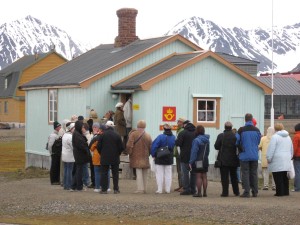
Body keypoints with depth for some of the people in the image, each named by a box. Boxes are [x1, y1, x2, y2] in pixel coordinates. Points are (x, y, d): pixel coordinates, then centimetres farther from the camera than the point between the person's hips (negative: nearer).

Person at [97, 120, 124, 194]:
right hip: (115, 158, 1)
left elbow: (98, 147, -4)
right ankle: (116, 189, 5)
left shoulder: (102, 135, -6)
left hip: (104, 158, -1)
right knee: (115, 174, 7)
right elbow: (121, 147, -3)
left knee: (104, 173, 5)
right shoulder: (117, 135, -4)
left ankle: (104, 189, 2)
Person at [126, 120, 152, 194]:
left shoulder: (133, 134, -6)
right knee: (145, 174, 10)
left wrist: (129, 153, 1)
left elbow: (129, 145, -12)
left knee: (139, 172, -5)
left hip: (136, 157, -3)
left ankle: (140, 188, -10)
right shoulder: (148, 136, 6)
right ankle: (144, 188, 14)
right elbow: (151, 147, 6)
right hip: (145, 157, 3)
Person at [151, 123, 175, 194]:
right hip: (169, 159, 4)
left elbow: (154, 146, -17)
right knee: (168, 173, 12)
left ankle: (159, 189, -1)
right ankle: (168, 189, 12)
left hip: (160, 159, -4)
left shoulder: (160, 137, -16)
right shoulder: (173, 137, -3)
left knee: (159, 174, 2)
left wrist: (153, 155, -8)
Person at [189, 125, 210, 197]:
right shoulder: (207, 140, 7)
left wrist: (191, 162, -15)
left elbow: (194, 152, -18)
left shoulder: (196, 140, -16)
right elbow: (207, 151, 12)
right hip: (205, 161, 7)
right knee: (204, 177, 10)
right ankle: (205, 192, 13)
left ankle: (199, 193, -2)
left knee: (198, 177, -3)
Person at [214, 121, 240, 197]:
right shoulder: (235, 136, -3)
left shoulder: (221, 136, -8)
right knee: (234, 176, 15)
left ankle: (225, 192, -7)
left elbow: (216, 146, -6)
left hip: (223, 160, -3)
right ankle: (236, 191, 20)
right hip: (233, 159, 3)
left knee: (224, 176, -2)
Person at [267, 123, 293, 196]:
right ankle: (286, 191, 14)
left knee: (278, 178, -5)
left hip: (277, 161, -7)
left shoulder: (275, 137, -9)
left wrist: (269, 158, -5)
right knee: (285, 177, 13)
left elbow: (271, 149, -12)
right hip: (286, 161, 7)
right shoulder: (288, 137, 15)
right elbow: (291, 150, 22)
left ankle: (280, 192, -7)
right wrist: (290, 157, 31)